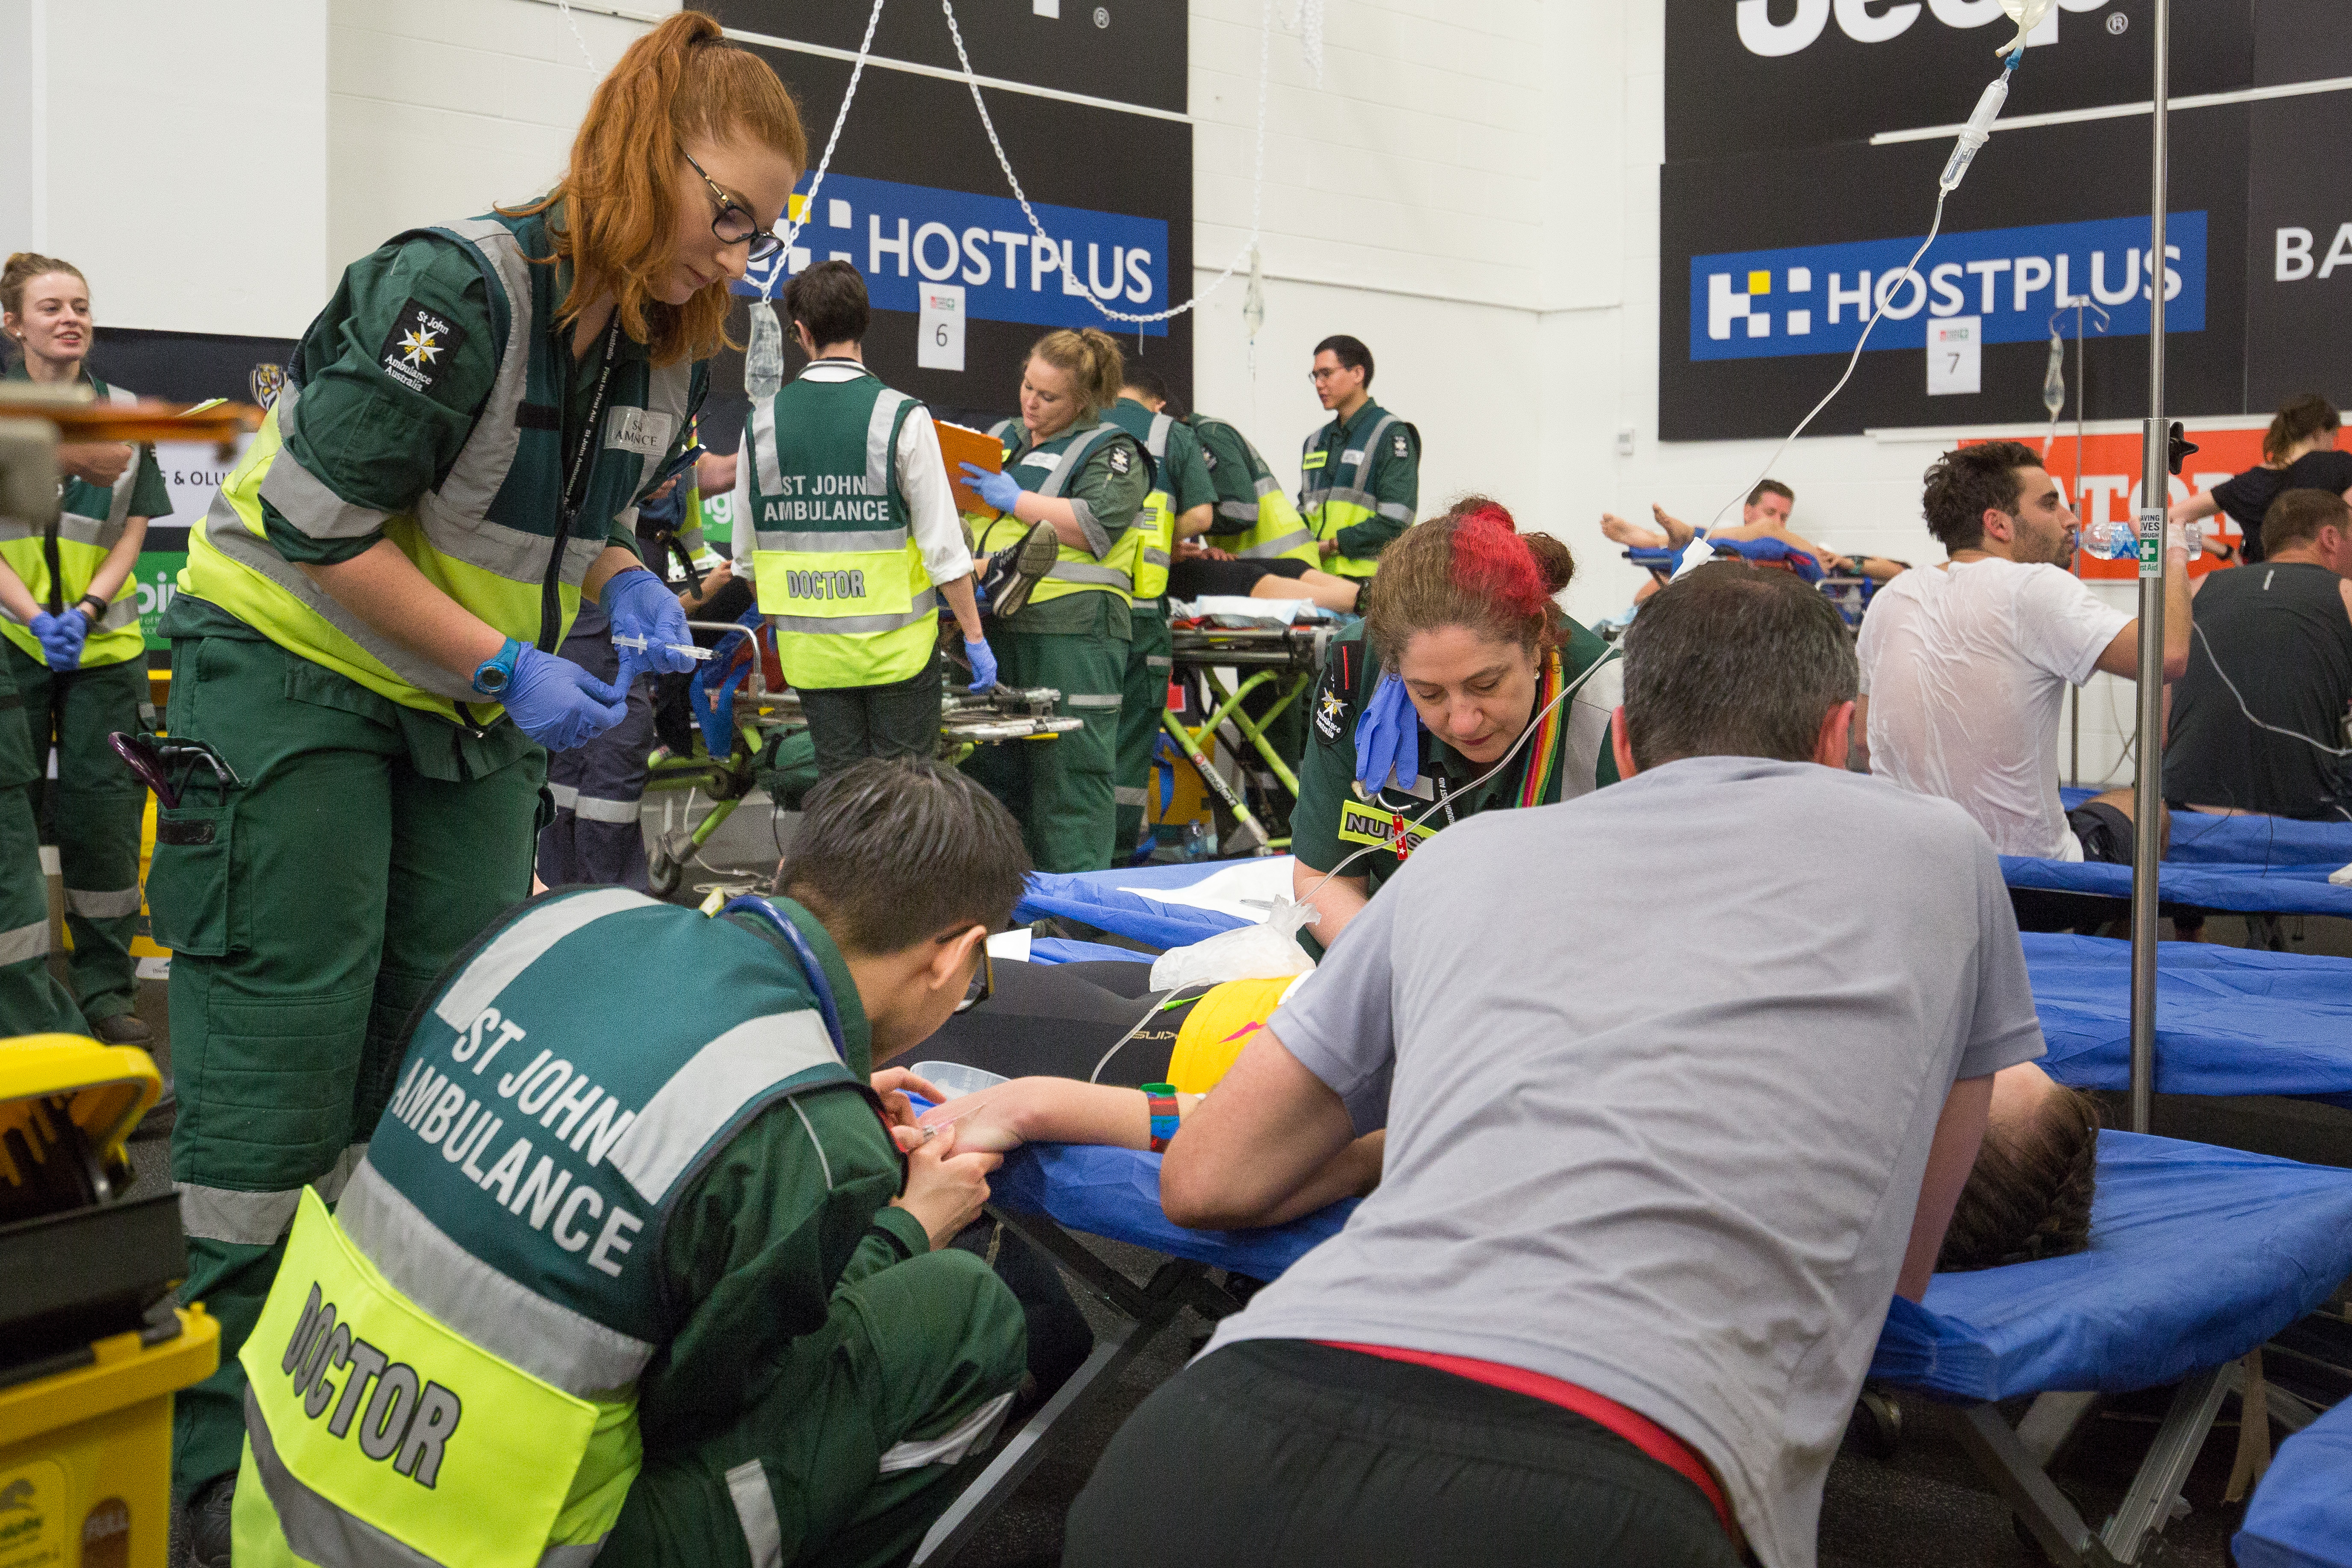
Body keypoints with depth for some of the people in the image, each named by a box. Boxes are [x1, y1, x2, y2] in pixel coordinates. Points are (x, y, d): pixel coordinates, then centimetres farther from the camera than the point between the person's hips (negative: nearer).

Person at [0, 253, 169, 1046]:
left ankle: (104, 988, 12)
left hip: (103, 645, 2)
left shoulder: (125, 414, 8)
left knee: (104, 811, 2)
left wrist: (87, 609, -10)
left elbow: (132, 532, 6)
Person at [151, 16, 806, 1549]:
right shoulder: (459, 289, -25)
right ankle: (212, 1447, 6)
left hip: (467, 705, 8)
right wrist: (511, 666, -23)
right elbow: (314, 526, -24)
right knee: (286, 1043, -5)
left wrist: (632, 590, -7)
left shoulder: (671, 346, -1)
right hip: (294, 669, -7)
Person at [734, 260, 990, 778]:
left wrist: (777, 619, 26)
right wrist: (974, 637, -2)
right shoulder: (902, 418, -11)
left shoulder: (763, 423, 0)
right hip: (896, 644, -3)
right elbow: (943, 545, -11)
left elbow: (746, 555, 9)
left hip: (811, 650, 3)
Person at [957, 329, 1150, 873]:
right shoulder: (1009, 441, 22)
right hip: (999, 626, 7)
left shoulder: (1111, 451, 1)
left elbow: (1098, 526, -16)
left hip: (1073, 630, -7)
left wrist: (1015, 500, -13)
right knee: (994, 767, 11)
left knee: (1068, 771, -7)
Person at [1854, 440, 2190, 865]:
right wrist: (2172, 554, -6)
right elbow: (2169, 655, -25)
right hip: (2028, 869, -6)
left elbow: (1862, 744, 13)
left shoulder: (1892, 596, 5)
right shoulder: (2035, 588, -15)